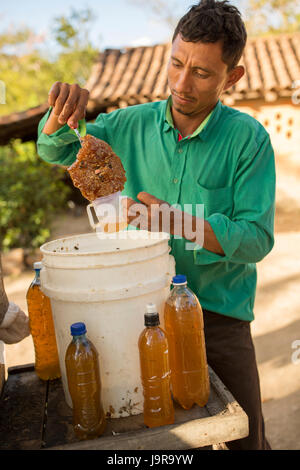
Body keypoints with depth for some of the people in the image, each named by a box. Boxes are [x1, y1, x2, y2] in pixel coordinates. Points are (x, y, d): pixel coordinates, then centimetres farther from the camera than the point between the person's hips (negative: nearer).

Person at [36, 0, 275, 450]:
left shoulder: (248, 138, -11)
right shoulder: (132, 124, -1)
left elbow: (257, 238, -15)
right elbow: (55, 151, 8)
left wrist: (177, 222, -30)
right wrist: (62, 112, -15)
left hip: (217, 308, -2)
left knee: (245, 438, 11)